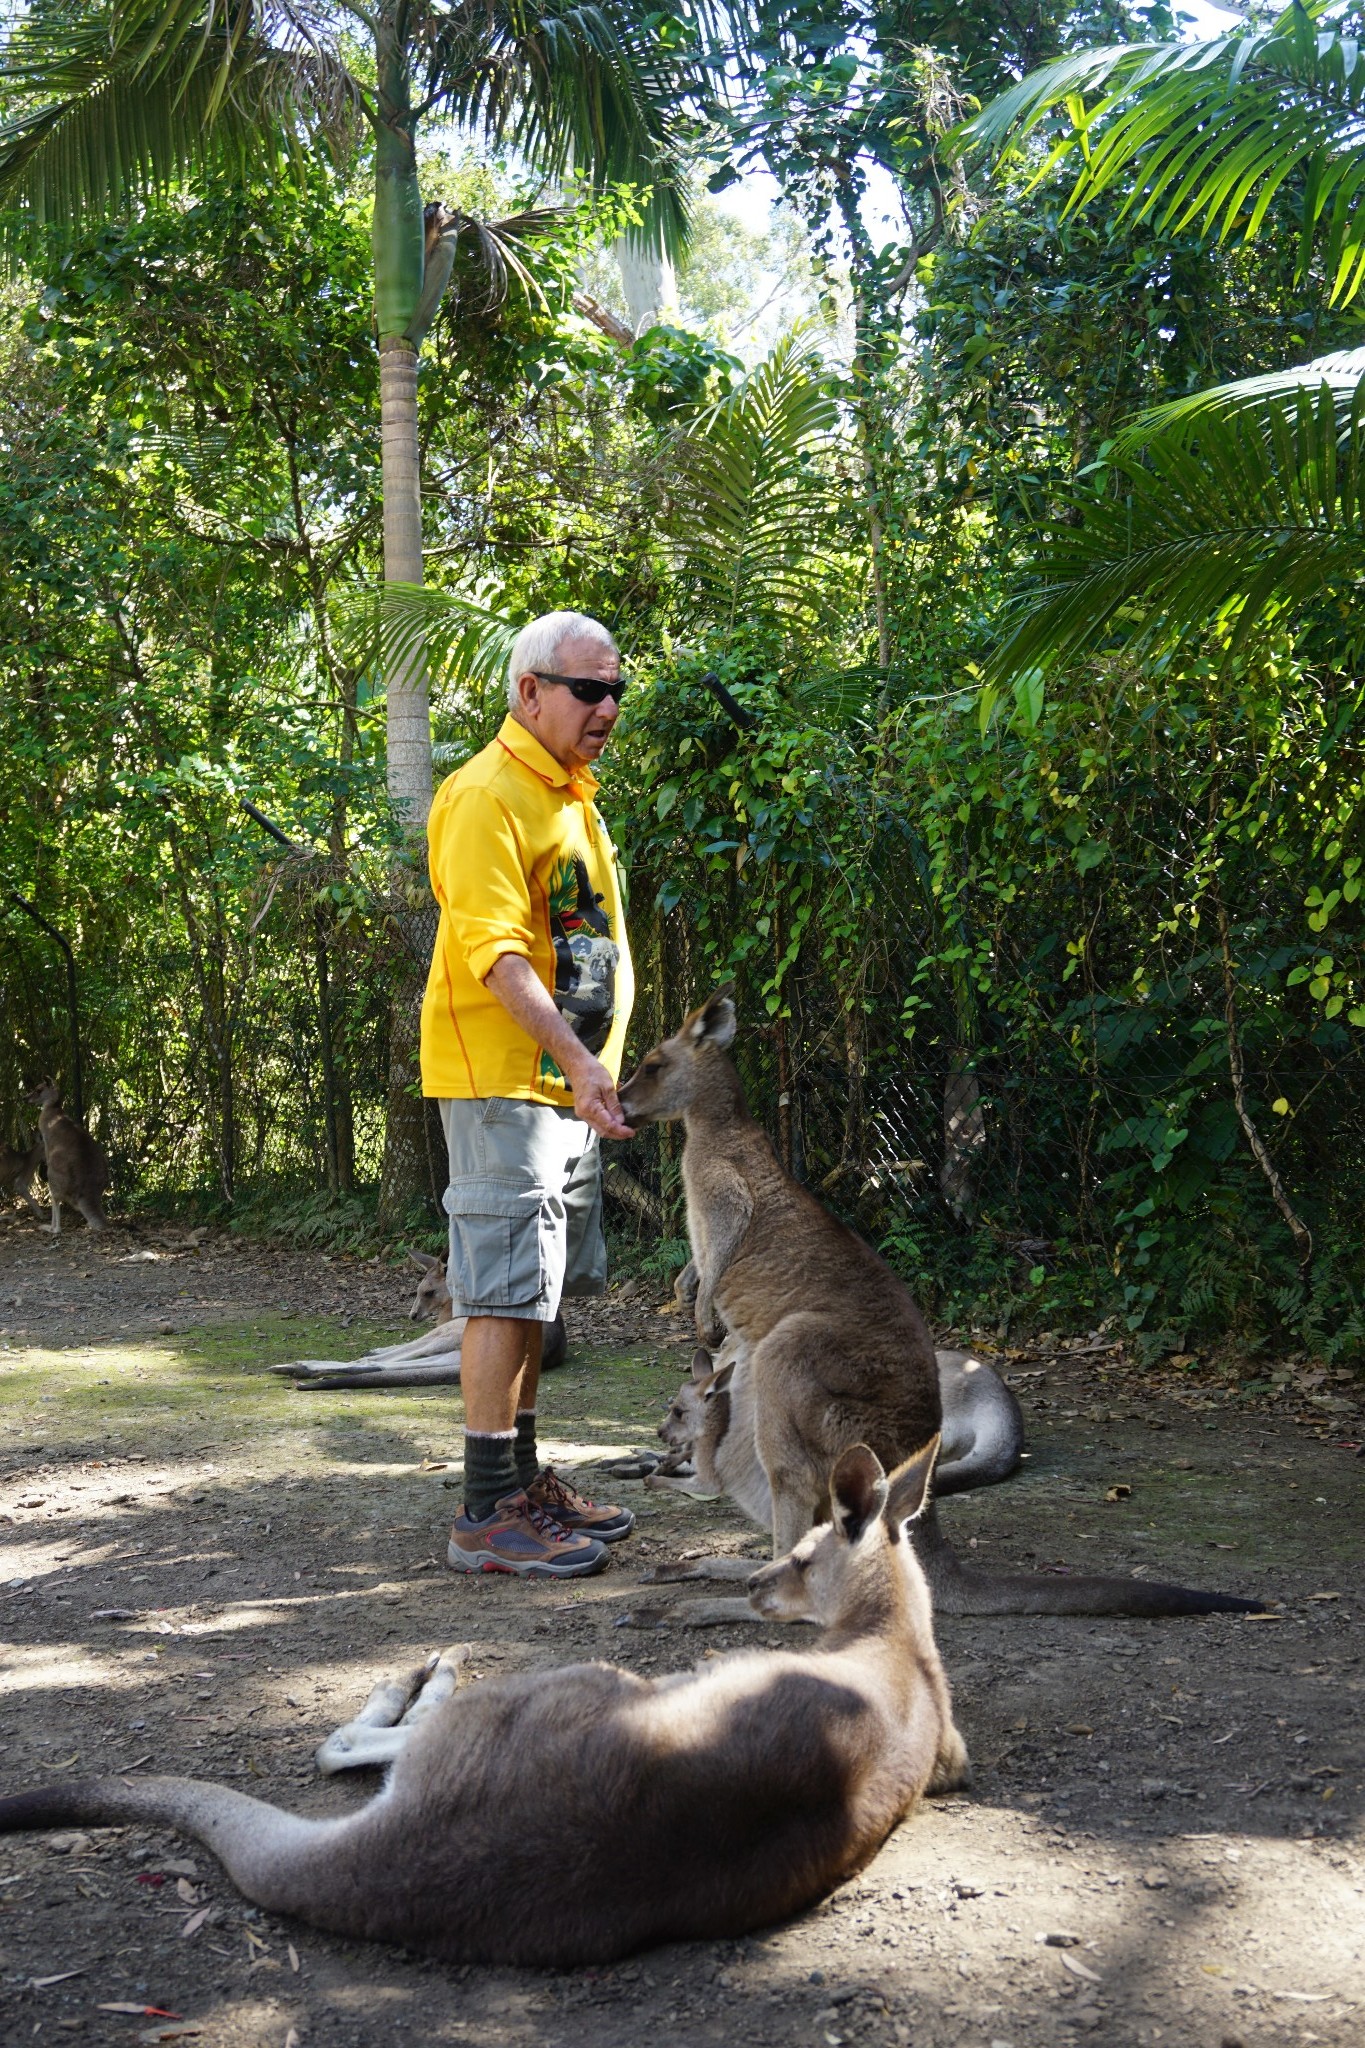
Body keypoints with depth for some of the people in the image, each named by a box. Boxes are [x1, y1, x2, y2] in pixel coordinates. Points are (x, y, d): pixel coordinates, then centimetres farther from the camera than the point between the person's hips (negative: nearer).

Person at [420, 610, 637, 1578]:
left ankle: (525, 1478, 24)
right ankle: (489, 1512, -3)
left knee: (535, 1291, 14)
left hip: (568, 1084, 10)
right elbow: (496, 952, -23)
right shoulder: (487, 795, -14)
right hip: (502, 1079, -10)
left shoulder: (572, 796, 17)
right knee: (506, 1290, -8)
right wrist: (576, 1060, -32)